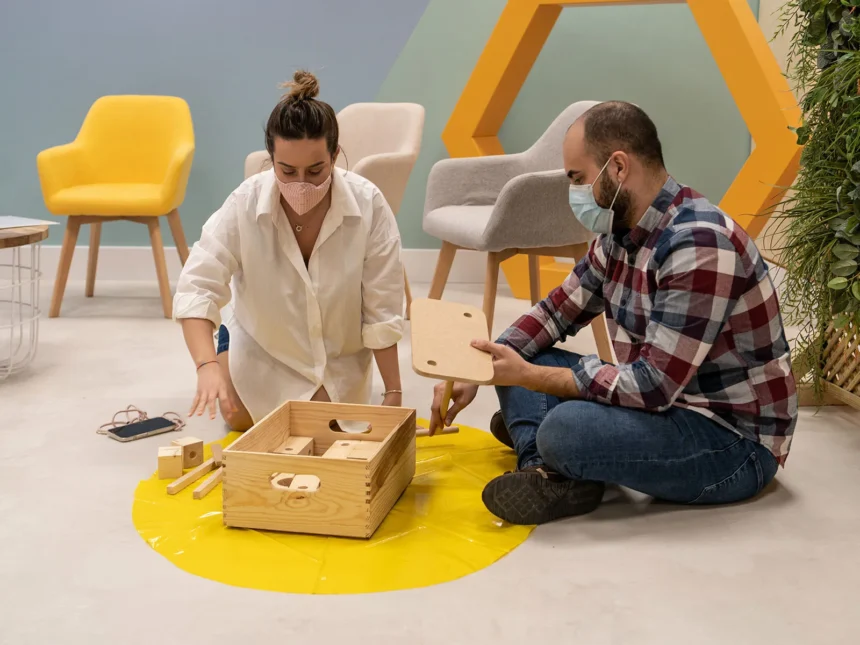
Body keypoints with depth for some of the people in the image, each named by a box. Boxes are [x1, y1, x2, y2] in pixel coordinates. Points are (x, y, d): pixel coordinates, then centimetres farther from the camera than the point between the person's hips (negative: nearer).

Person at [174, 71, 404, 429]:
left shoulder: (368, 205, -30)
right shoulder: (244, 205, -30)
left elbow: (382, 310, -22)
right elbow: (197, 288, -29)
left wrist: (393, 395, -17)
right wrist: (207, 366, -46)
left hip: (339, 358, 0)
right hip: (261, 350, 0)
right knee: (242, 423, 12)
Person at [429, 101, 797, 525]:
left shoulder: (699, 247, -26)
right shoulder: (621, 230, 2)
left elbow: (653, 386, -28)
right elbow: (558, 311, 12)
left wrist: (528, 376, -23)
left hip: (734, 441, -9)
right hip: (664, 401, 9)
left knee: (567, 428, -36)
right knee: (521, 358, 7)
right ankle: (548, 469, -12)